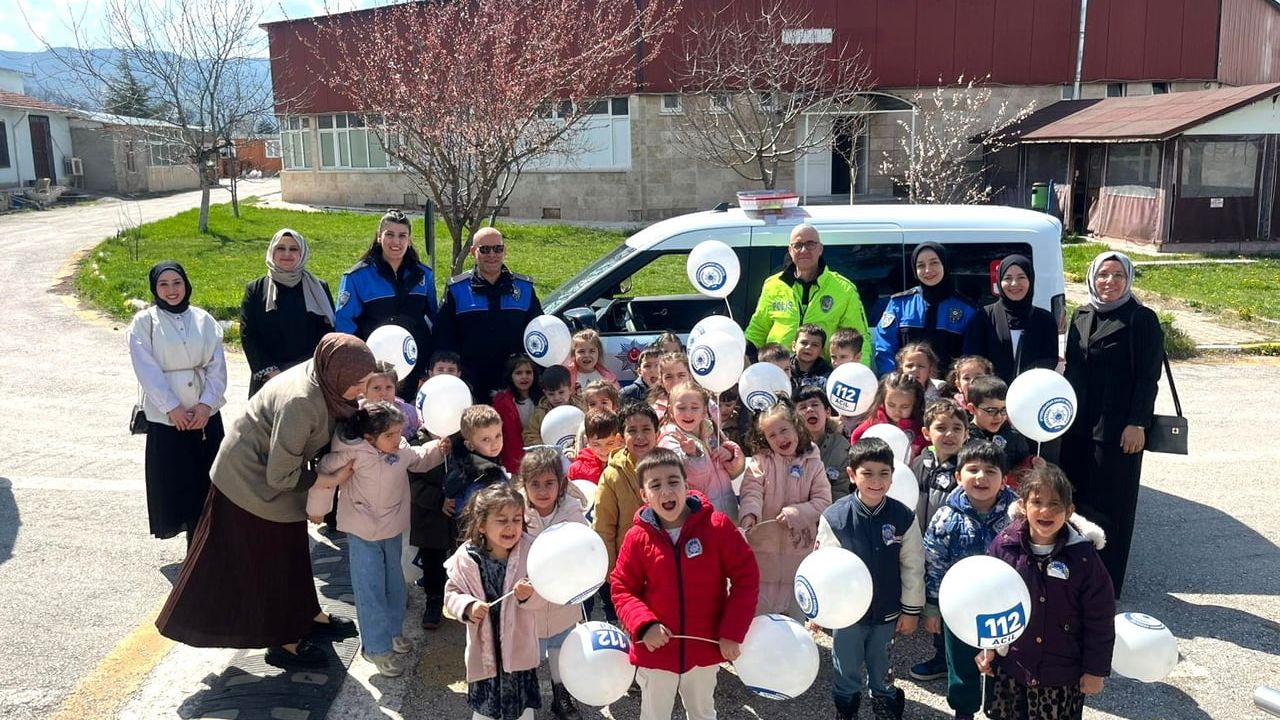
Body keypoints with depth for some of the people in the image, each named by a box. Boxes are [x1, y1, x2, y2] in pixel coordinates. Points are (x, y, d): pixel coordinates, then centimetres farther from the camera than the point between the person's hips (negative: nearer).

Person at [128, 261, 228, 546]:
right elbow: (147, 370, -8)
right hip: (165, 416, -2)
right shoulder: (144, 322, -2)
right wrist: (172, 407, -14)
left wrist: (206, 403, -10)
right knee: (171, 480, 0)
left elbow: (217, 366, 1)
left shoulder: (204, 320, 5)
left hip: (205, 413, 2)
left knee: (204, 479, 4)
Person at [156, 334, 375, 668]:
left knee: (289, 550, 21)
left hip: (273, 474, 8)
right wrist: (332, 479, -20)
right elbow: (280, 477, -29)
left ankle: (306, 617, 38)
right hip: (251, 481, -8)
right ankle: (284, 642, 22)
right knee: (265, 558, 7)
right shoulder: (299, 403, -37)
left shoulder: (322, 381, -12)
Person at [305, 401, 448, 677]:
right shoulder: (353, 453, -25)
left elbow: (419, 460, 15)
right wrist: (317, 509, -5)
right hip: (363, 533, -6)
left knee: (395, 584, 19)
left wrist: (439, 448, -1)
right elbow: (325, 474, -15)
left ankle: (393, 631, 40)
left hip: (393, 530, 6)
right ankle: (377, 647, 11)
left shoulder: (402, 450, -7)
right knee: (370, 591, -2)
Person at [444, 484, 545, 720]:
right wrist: (468, 607, -22)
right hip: (485, 646, 0)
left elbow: (541, 599, -11)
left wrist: (528, 596, -32)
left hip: (520, 646, 0)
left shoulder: (529, 551, -15)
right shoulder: (467, 557, -14)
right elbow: (452, 593, -3)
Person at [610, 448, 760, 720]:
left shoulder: (718, 526, -14)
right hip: (656, 652, 0)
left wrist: (733, 632, -13)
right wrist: (644, 624, -20)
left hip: (706, 649, 0)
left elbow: (746, 577, -9)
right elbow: (622, 588, -3)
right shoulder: (637, 537, -12)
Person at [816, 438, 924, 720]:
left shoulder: (904, 517, -13)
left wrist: (911, 609, 1)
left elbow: (913, 566, -3)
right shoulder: (833, 517, -18)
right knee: (847, 671, 19)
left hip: (888, 613, 1)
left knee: (882, 672, 23)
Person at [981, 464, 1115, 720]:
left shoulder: (1083, 557, -15)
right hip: (1007, 665, 2)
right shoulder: (1004, 545, -10)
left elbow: (1100, 619, -7)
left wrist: (1095, 670, -3)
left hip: (1062, 674, -2)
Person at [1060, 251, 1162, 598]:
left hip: (1118, 428, -5)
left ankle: (1106, 582, 12)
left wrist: (1137, 424, -15)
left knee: (1110, 504, 1)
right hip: (1077, 425, 6)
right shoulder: (1081, 317, 10)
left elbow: (1148, 376, -10)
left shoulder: (1142, 319, -6)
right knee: (1074, 498, 10)